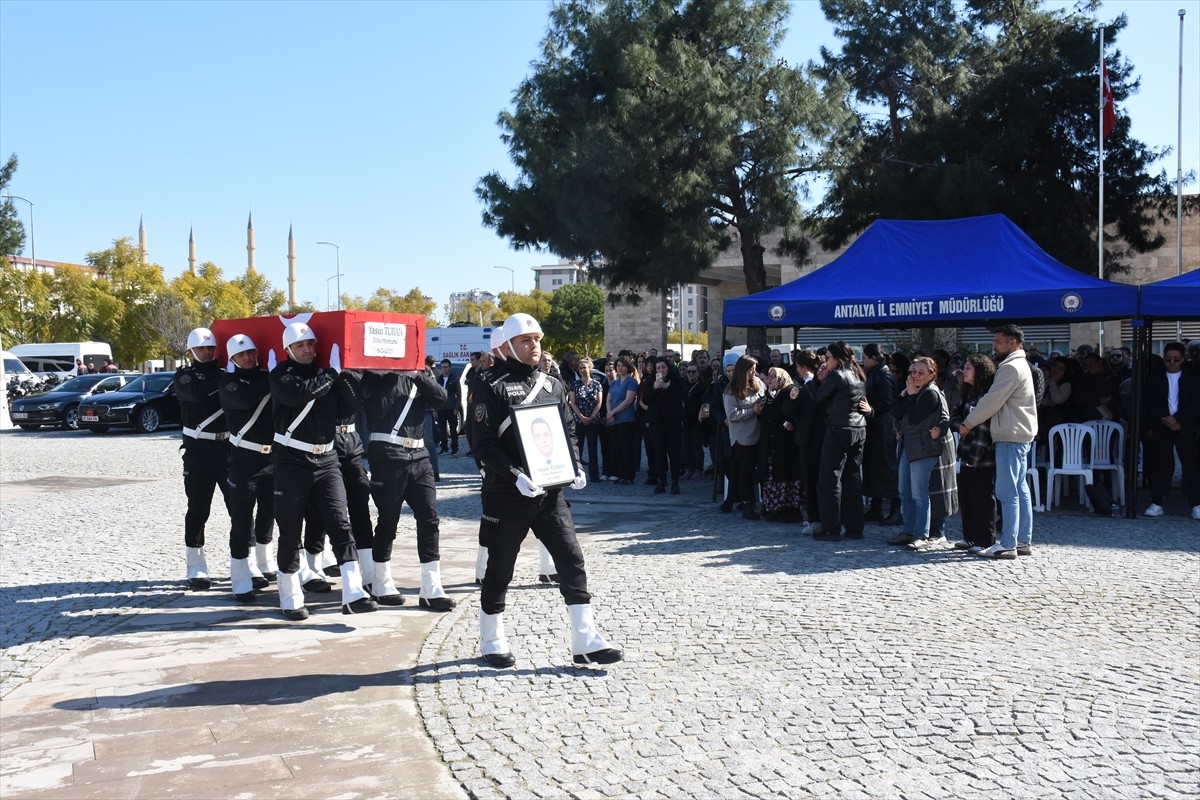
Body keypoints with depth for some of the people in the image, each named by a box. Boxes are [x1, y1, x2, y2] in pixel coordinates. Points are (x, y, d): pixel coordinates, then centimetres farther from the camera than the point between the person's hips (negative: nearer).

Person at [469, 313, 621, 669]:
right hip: (506, 495, -5)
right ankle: (492, 640, 24)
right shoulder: (493, 388, -7)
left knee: (571, 559, -2)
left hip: (550, 491, 5)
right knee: (500, 568, 7)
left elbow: (568, 432, 16)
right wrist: (516, 476, -24)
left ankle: (585, 640, 2)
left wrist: (574, 468, -1)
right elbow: (484, 444, -13)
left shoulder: (553, 385, 11)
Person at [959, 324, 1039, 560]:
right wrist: (972, 423, 12)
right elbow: (995, 399, 19)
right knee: (1020, 489, 12)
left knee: (1007, 492, -9)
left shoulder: (1011, 368, -14)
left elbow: (992, 401, -16)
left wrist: (968, 424, -6)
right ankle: (1024, 541, 16)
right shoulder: (1019, 365, 19)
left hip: (1011, 436, -11)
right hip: (1021, 435, 11)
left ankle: (1007, 545, -7)